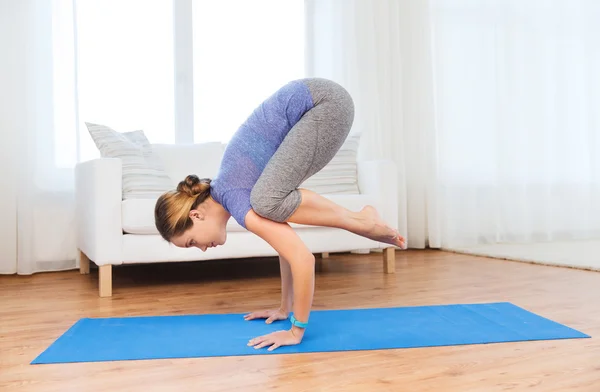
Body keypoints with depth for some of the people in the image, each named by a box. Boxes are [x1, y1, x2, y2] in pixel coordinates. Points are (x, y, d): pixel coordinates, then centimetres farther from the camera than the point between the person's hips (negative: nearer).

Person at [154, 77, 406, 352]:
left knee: (268, 202, -23)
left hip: (326, 101, -8)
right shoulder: (221, 193, 10)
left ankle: (359, 221, -6)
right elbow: (288, 242, 16)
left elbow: (303, 259, -22)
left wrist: (296, 331, -11)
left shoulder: (237, 204, -15)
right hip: (315, 105, 8)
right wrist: (285, 308, 20)